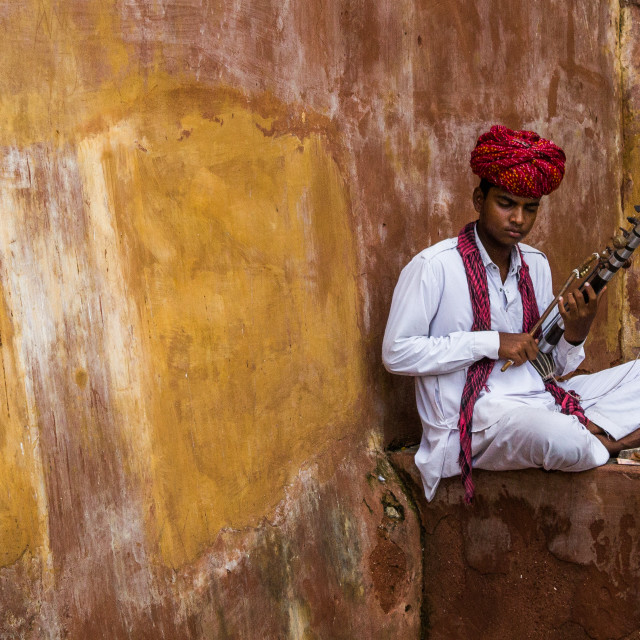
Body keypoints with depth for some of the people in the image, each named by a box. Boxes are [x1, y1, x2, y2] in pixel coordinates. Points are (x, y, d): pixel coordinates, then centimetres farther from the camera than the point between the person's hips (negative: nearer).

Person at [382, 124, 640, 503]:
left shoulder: (536, 264, 11)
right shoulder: (435, 267, -10)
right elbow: (396, 353, -14)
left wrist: (576, 332, -10)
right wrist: (491, 342, -16)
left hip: (541, 400, 7)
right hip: (475, 415, -7)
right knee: (559, 439, -36)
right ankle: (601, 442, -3)